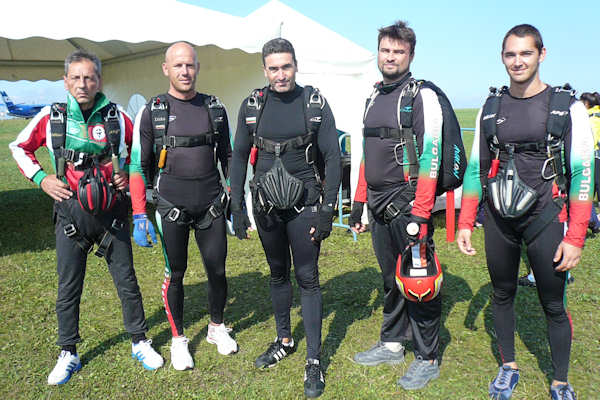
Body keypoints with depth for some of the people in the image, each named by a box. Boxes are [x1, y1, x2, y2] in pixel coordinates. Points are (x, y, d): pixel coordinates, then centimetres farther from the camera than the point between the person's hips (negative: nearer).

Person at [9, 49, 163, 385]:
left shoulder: (117, 116, -3)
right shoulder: (51, 117, -3)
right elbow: (20, 147, 12)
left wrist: (129, 174, 0)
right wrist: (41, 179, -1)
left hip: (112, 213, 0)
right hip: (71, 215, 0)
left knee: (127, 282, 8)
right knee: (69, 288, 9)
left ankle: (140, 343, 26)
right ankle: (68, 355, 27)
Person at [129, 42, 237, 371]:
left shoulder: (215, 109, 6)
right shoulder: (151, 113, 0)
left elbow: (228, 158, 12)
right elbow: (139, 166, 1)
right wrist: (139, 215, -4)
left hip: (211, 206, 2)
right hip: (171, 208, -2)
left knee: (217, 270, 8)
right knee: (175, 273, 8)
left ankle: (217, 327, 33)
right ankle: (178, 338, 28)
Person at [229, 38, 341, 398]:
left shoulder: (315, 103, -4)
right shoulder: (253, 105, 3)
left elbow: (333, 158, -4)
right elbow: (240, 156, 8)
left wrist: (327, 210, -10)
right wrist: (237, 208, 3)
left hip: (303, 205, -3)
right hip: (266, 206, 3)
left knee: (308, 278, 0)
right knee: (278, 273, 16)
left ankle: (314, 359, 12)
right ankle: (285, 340, 35)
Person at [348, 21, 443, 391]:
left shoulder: (423, 97, -7)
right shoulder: (374, 98, 16)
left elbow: (430, 159, -15)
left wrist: (420, 214, -20)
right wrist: (358, 203, 17)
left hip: (409, 205, -7)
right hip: (380, 208, 7)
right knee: (392, 279, 17)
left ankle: (428, 359, 17)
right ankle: (392, 345, 32)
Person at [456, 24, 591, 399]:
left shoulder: (567, 107, -4)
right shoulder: (491, 107, 6)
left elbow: (583, 174, -6)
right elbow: (476, 168, 9)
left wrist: (575, 237, -11)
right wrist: (465, 223, 4)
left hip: (546, 217, -3)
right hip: (499, 218, 3)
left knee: (554, 305, 6)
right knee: (502, 294, 14)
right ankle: (509, 367, 35)